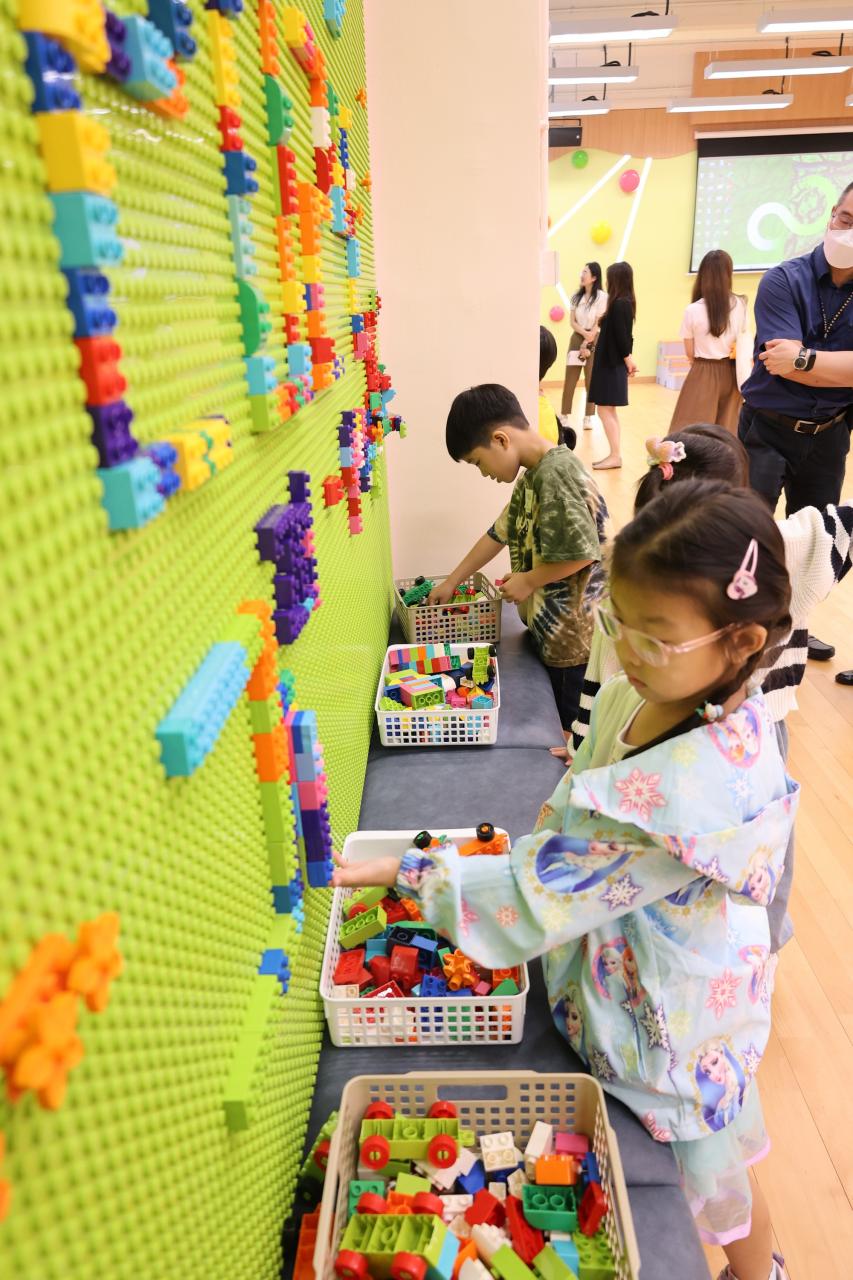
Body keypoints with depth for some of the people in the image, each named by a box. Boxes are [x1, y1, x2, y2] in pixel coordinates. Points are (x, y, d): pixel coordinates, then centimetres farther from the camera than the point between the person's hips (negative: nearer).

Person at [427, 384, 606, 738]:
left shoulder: (556, 473, -22)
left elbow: (582, 552, -28)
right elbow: (500, 533, 19)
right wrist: (451, 582, 21)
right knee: (557, 722, 22)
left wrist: (528, 580, -13)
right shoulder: (532, 476, 9)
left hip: (575, 632, -9)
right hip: (549, 627, 10)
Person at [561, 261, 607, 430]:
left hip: (594, 340, -4)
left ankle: (588, 417, 6)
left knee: (591, 380, 1)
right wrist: (584, 334, -14)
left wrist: (588, 343, -15)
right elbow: (572, 321, 3)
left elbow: (599, 323, -9)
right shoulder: (576, 296, 8)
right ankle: (564, 416, 5)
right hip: (576, 338, 4)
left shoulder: (601, 296, -5)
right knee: (570, 380, 1)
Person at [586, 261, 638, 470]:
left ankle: (615, 456, -4)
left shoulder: (618, 304, -18)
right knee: (609, 411, 13)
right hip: (612, 363, 10)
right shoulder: (626, 303, 11)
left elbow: (622, 337, -18)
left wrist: (628, 360, -10)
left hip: (611, 364, -10)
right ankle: (614, 455, 17)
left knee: (605, 410, -7)